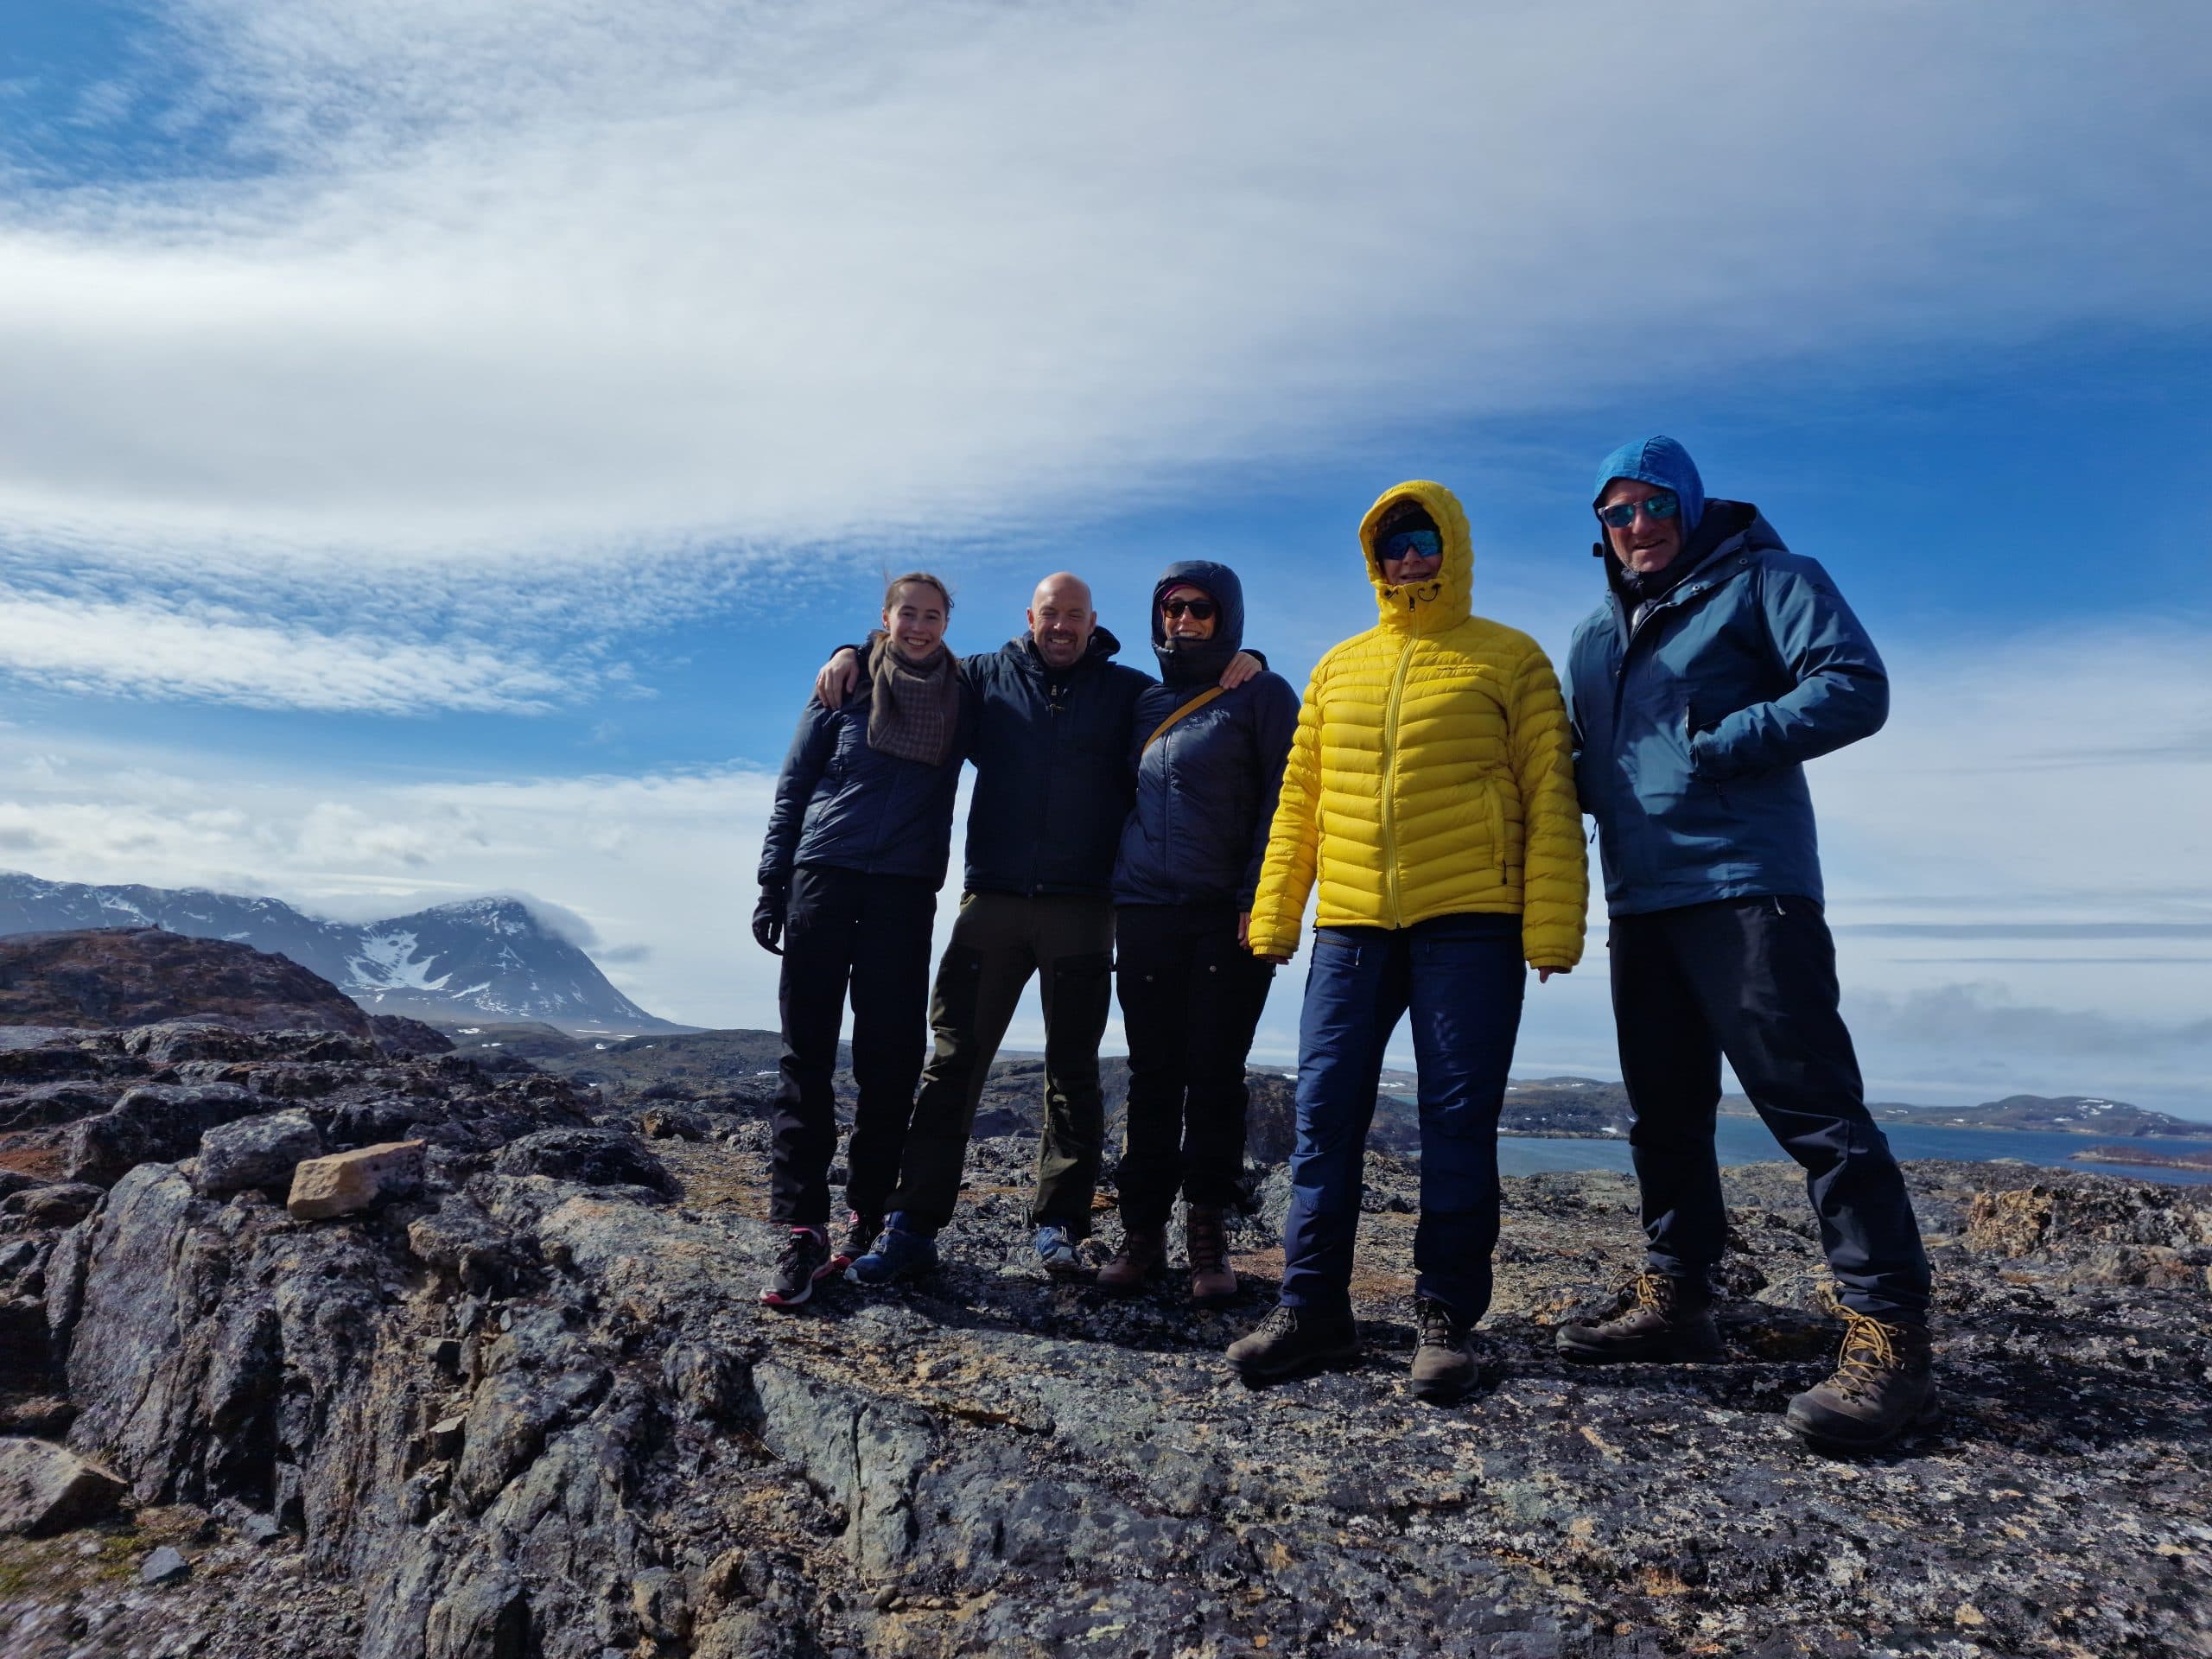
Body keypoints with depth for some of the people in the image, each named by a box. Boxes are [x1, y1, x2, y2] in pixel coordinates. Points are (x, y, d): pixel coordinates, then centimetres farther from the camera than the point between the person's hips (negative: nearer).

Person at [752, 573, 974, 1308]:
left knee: (889, 1057, 2)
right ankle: (802, 1228, -2)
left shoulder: (961, 699, 10)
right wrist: (772, 885, 2)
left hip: (905, 892, 1)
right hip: (823, 877, 0)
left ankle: (868, 1218, 12)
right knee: (806, 1054, -4)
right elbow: (793, 787, 7)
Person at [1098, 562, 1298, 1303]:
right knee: (1153, 1076, 4)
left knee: (1215, 1077, -1)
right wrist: (1113, 892, 13)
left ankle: (1208, 1235, 8)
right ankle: (1143, 1229, 11)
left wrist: (1259, 898, -13)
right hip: (1145, 916, 4)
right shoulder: (1143, 702, 18)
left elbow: (1285, 803, -3)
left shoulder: (1261, 695, 5)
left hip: (1228, 917, -3)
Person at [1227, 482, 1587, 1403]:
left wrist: (1552, 924, -9)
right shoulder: (1338, 667, 17)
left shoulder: (1510, 660, 6)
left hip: (1469, 923, -3)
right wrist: (1274, 915, 8)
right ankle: (1312, 1307, 11)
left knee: (1458, 1120, 1)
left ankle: (1446, 1316, 13)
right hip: (1350, 927, 4)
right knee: (1325, 1113, 2)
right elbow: (1299, 800, 15)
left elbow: (1549, 798, 0)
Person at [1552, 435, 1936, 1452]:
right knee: (1663, 1112, 12)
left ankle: (1889, 1337, -3)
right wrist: (1566, 776, 2)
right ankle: (1675, 1298, 23)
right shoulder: (1596, 634, 20)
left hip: (1746, 889, -7)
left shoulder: (1764, 580, 1)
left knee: (1809, 1103, -9)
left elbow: (1855, 690, -11)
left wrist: (1712, 745, -16)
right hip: (1639, 901, 7)